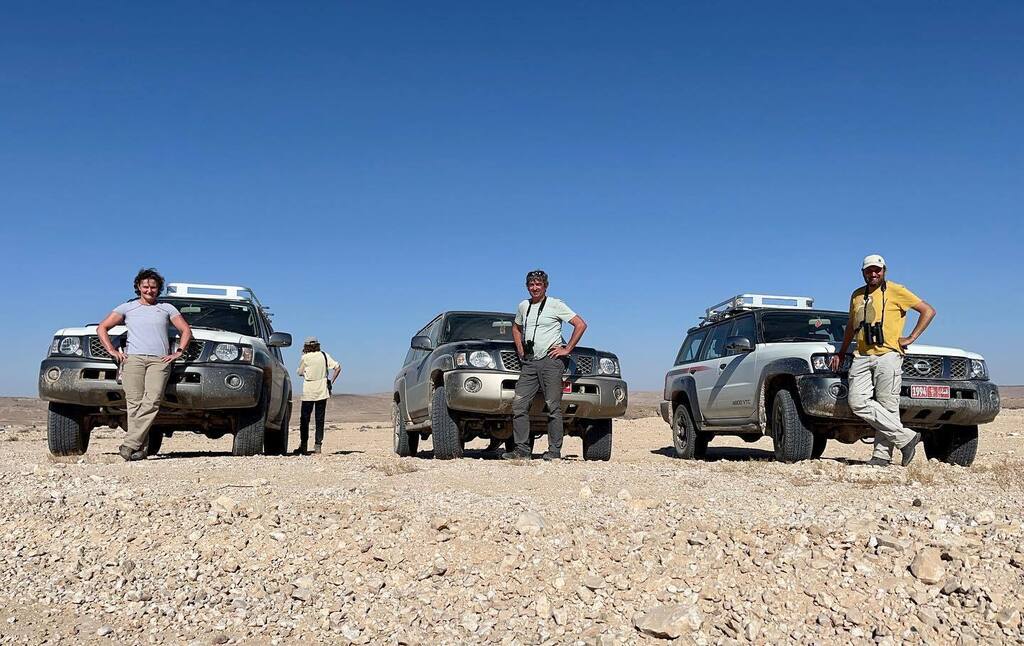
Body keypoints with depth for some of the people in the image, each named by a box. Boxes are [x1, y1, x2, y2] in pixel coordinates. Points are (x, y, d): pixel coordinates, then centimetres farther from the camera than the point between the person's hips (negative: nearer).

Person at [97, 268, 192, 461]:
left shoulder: (167, 308, 21)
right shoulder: (127, 307, 19)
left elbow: (186, 331, 21)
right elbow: (102, 328, 17)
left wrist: (178, 352, 6)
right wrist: (112, 351, 4)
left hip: (160, 360, 0)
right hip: (133, 358, 0)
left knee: (151, 401, -19)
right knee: (135, 403, -11)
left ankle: (129, 444, -23)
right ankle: (140, 448, -11)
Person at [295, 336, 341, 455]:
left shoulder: (305, 358, -5)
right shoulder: (324, 355, 3)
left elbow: (300, 373, 8)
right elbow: (338, 367, -1)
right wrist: (331, 381, 3)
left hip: (308, 391, -3)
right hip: (322, 391, 3)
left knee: (304, 418, 5)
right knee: (320, 419, 7)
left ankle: (303, 446, 4)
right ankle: (318, 445, 3)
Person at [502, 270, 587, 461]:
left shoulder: (555, 305, 0)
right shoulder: (523, 306, 16)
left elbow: (581, 324, -3)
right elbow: (516, 328, 34)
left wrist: (567, 349, -6)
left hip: (551, 361, -5)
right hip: (529, 362, 6)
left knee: (553, 407, -6)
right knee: (519, 404, -4)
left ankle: (555, 451, -2)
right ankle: (522, 449, 0)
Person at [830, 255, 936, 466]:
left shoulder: (895, 291, 3)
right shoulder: (857, 295, 21)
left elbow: (928, 311, 3)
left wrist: (911, 338, -2)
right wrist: (841, 353, 28)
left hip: (888, 355, -5)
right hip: (862, 357, 5)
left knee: (887, 406, -8)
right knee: (857, 402, -10)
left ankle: (882, 454, -2)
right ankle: (905, 437, -5)